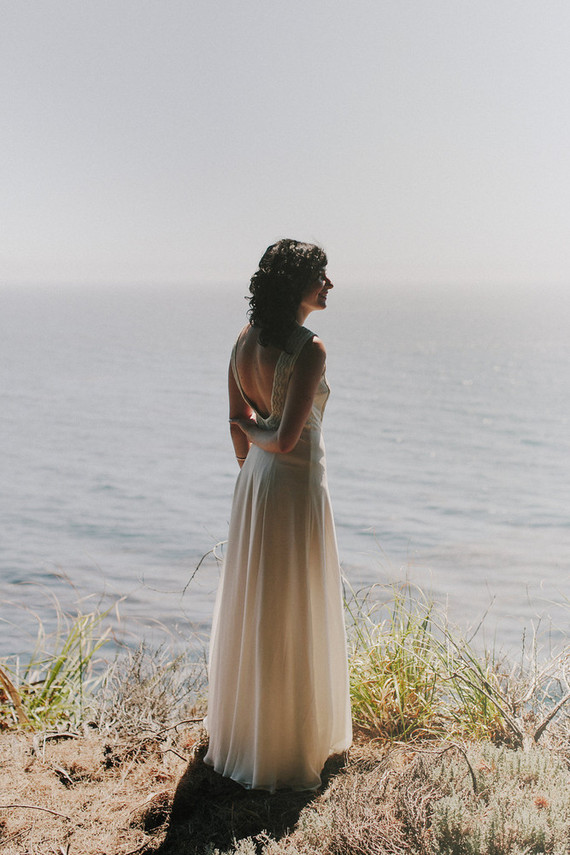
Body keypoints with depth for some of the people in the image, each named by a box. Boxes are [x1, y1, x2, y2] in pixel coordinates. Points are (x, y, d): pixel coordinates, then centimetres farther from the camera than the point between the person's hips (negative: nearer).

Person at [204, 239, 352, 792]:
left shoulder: (245, 341, 3)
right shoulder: (308, 349, -20)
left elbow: (238, 423, 10)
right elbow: (287, 439, -24)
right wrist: (259, 436, -3)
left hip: (254, 482, 8)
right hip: (296, 485, -8)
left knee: (250, 607, 19)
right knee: (292, 617, 5)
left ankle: (238, 735, 36)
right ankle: (285, 750, 20)